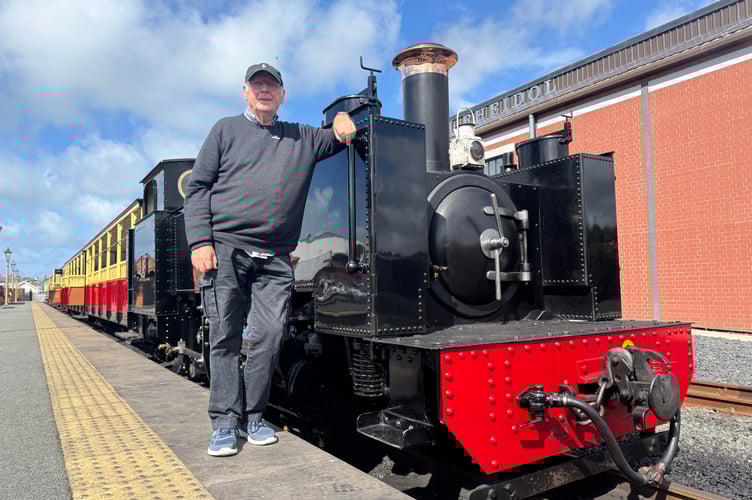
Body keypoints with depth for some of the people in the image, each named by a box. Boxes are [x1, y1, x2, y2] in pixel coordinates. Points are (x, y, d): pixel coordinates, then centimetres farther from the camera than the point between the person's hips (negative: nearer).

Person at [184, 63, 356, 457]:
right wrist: (200, 241, -6)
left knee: (269, 337, -2)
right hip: (226, 249, -2)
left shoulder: (302, 138, 20)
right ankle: (225, 422, 8)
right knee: (224, 337, -1)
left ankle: (253, 416, 13)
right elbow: (197, 188, 7)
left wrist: (344, 128, 1)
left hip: (275, 260, 2)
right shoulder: (226, 130, 13)